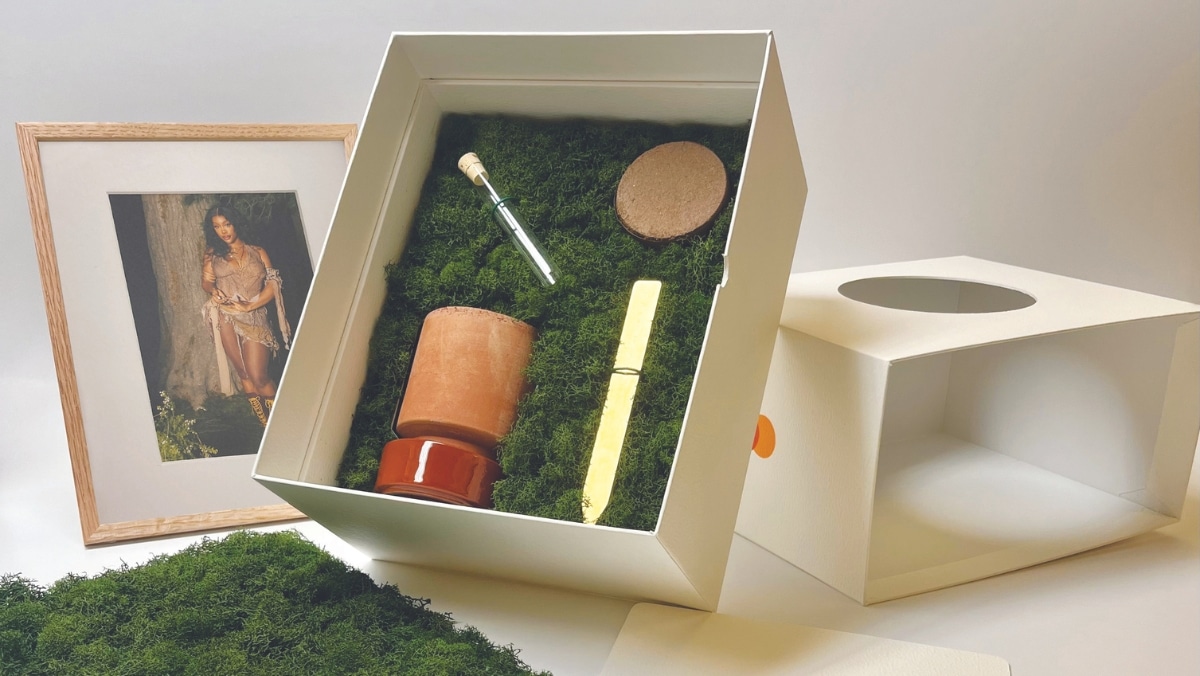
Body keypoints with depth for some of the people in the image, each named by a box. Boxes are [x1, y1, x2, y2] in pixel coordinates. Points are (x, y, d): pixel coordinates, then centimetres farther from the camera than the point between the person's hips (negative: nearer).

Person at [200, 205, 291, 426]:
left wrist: (249, 306, -10)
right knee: (244, 373, -1)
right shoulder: (213, 254, 18)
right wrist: (213, 290, -16)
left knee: (258, 377, -13)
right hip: (226, 317, 2)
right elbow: (206, 280, 8)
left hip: (254, 316, -2)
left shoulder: (258, 253, 13)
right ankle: (266, 424, 5)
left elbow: (273, 285, 4)